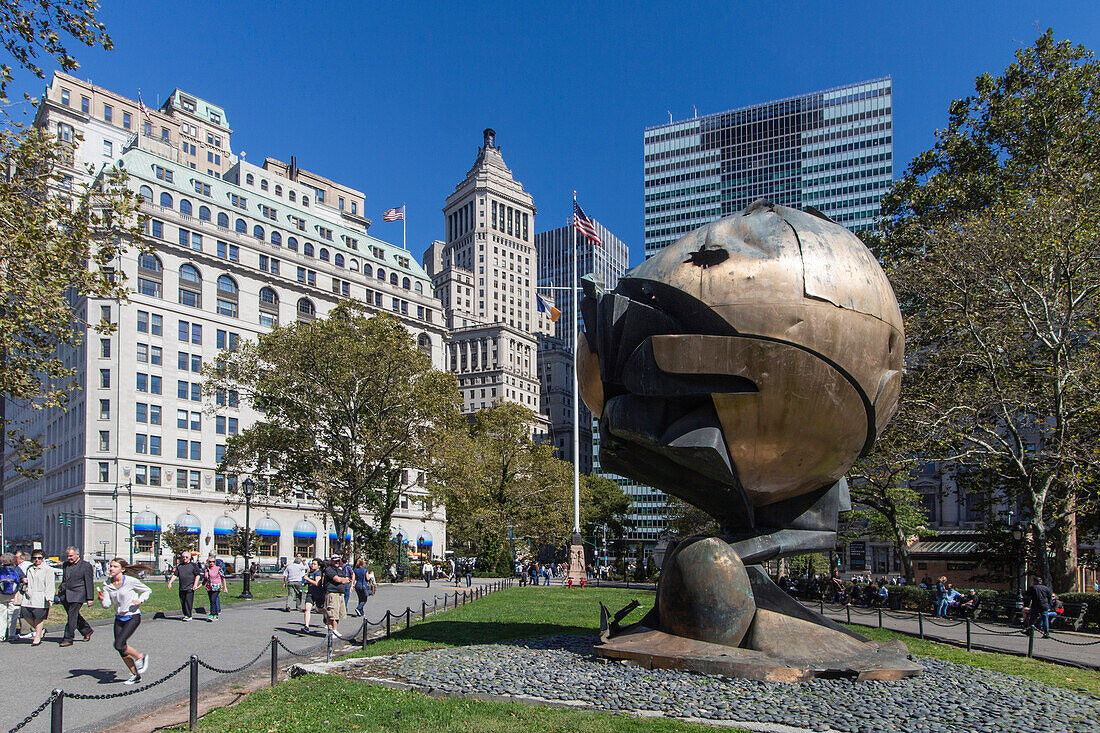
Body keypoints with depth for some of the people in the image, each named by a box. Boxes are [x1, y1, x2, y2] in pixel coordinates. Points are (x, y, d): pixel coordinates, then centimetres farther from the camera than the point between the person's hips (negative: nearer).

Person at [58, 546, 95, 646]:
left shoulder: (86, 565, -5)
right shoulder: (65, 565, 14)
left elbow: (89, 583, -6)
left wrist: (89, 598, -9)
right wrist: (60, 590, 20)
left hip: (77, 594, -7)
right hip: (65, 595, 7)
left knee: (72, 616, -8)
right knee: (75, 615, 11)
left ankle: (68, 639, -2)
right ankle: (87, 631, 28)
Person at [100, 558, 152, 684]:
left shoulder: (131, 581, -12)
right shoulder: (107, 584, 1)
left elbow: (147, 590, 2)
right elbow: (107, 605, -2)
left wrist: (139, 601, -13)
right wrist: (102, 599, -22)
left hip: (133, 617, -6)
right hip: (119, 618, 6)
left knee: (119, 645, -18)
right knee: (121, 649, 4)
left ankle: (140, 657, 7)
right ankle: (135, 675, 18)